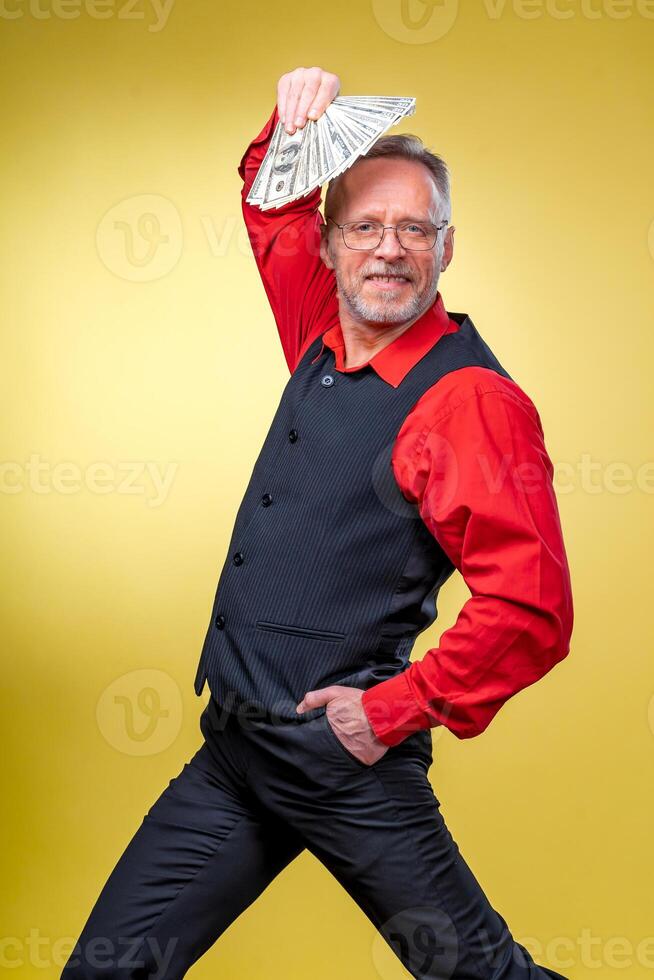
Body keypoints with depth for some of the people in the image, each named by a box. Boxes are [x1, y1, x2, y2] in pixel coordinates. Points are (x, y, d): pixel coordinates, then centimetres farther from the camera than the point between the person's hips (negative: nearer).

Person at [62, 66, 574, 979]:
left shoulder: (471, 398, -15)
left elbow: (531, 608, -21)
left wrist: (398, 708, -14)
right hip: (232, 753, 7)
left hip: (345, 763, -7)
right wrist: (297, 117, 7)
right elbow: (274, 208, 25)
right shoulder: (325, 336, 7)